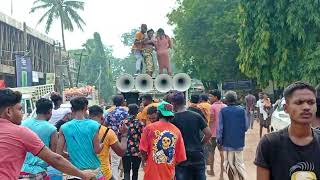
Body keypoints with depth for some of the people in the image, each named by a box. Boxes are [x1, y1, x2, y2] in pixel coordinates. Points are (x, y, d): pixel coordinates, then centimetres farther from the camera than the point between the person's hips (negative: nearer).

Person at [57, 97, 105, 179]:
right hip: (93, 169, -2)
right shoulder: (94, 125, -7)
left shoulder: (64, 128, -3)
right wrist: (103, 143, 12)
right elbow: (97, 150, -7)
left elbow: (59, 152, -3)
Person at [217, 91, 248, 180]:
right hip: (239, 141, 1)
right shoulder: (242, 110, -6)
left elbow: (220, 127, -10)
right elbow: (246, 126, -4)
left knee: (229, 163, 12)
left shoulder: (223, 111, -8)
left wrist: (219, 139, -1)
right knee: (239, 163, 10)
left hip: (227, 141, -1)